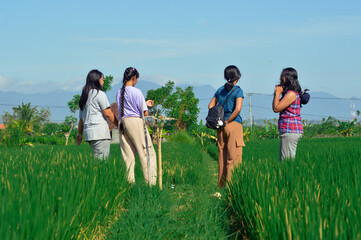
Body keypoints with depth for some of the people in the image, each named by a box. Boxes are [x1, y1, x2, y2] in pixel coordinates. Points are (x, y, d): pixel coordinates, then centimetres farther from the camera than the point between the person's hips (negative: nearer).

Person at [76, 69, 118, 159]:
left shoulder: (84, 96, 19)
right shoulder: (99, 94, -4)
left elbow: (81, 118, 22)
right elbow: (108, 113, -8)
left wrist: (80, 133, 30)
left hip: (88, 132, 8)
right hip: (100, 132, -8)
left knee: (97, 159, 7)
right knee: (103, 161, -11)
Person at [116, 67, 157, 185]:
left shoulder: (119, 93, 11)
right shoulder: (136, 92, -9)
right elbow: (144, 112, -9)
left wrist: (145, 104, 28)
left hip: (122, 122, 7)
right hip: (136, 122, -7)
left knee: (128, 155, 8)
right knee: (147, 153, -1)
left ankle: (129, 181, 6)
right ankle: (151, 182, -4)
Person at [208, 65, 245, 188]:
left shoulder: (220, 90, 11)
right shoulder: (238, 90, -6)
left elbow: (210, 106, 11)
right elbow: (238, 109, -17)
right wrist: (228, 121, -7)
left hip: (221, 127, 6)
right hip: (234, 125, -6)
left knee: (222, 156, 11)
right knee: (234, 157, -4)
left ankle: (221, 185, 14)